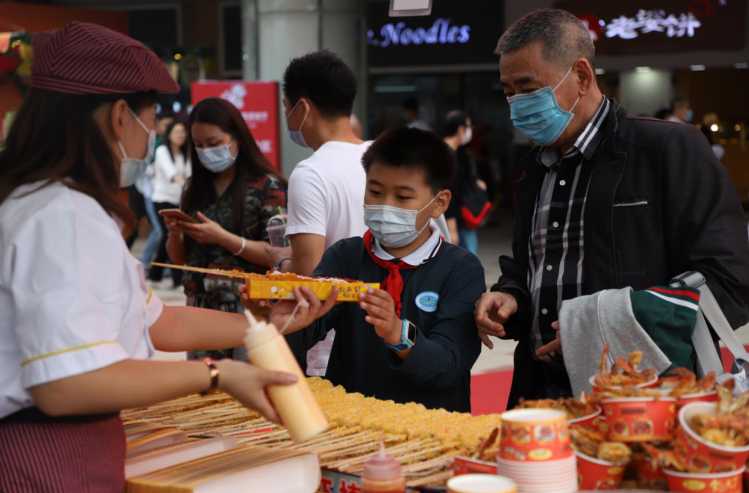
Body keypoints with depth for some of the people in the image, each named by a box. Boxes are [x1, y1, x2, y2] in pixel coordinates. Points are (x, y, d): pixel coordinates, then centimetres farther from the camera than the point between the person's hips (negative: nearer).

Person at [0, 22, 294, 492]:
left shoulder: (60, 206, 12)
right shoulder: (64, 218, -21)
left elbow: (154, 321, 14)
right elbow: (65, 385, -30)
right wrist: (215, 375, -23)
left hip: (64, 450, 10)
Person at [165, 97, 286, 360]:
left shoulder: (266, 186, -7)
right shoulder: (194, 189, 9)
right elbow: (179, 257, 14)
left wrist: (222, 238, -18)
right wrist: (175, 233, -6)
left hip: (248, 309, -5)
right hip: (200, 308, 5)